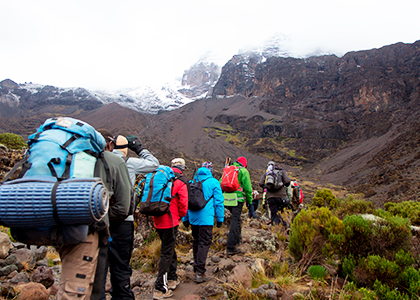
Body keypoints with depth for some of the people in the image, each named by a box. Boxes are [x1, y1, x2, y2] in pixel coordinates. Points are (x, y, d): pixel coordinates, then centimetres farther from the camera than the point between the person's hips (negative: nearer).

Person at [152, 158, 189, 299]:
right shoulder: (180, 181, -9)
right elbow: (183, 203, -12)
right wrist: (181, 215, 7)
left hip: (158, 220, 7)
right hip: (170, 221, -6)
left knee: (169, 249, 22)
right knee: (167, 253, 0)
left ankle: (172, 278, 35)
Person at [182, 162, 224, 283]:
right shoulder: (213, 182, -3)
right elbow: (219, 201, -4)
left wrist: (185, 218, 19)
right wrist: (220, 218, 3)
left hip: (193, 218, 5)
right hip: (206, 218, -5)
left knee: (196, 241, 18)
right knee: (204, 243, -3)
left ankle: (197, 267, 29)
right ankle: (199, 273, -7)